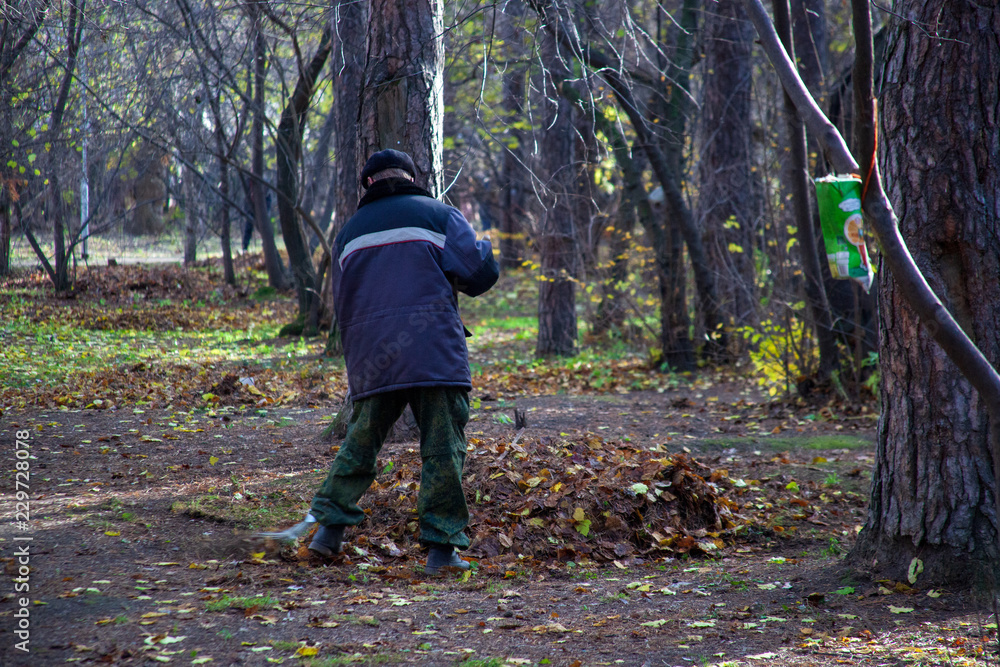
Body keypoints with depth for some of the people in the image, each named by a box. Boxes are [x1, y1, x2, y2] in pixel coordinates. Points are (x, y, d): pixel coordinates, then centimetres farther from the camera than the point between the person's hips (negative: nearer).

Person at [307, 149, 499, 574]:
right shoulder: (437, 214, 4)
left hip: (370, 361, 4)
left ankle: (330, 527, 11)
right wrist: (484, 249, 19)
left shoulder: (350, 232, 17)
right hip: (434, 353, -4)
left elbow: (343, 306, 21)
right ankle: (441, 547, -3)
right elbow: (481, 273, -2)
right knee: (443, 450, 0)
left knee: (360, 443, 17)